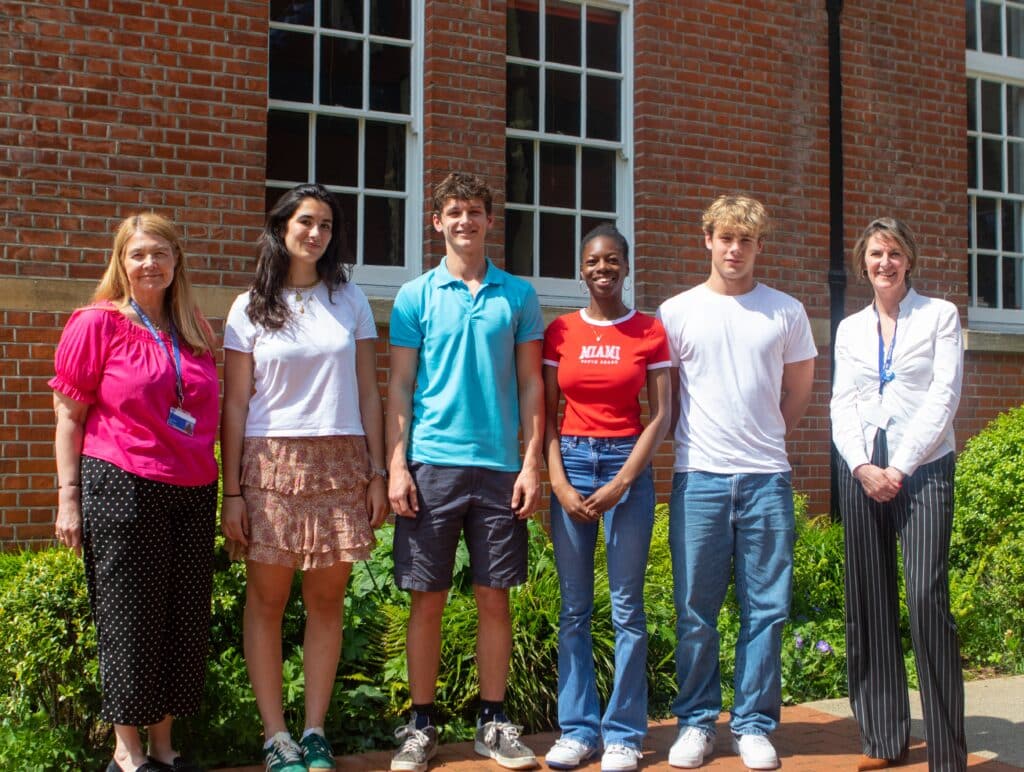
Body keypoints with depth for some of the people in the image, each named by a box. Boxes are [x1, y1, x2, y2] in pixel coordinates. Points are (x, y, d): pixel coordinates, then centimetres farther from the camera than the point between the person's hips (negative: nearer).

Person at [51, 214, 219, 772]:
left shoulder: (195, 333, 12)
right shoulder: (97, 323, -2)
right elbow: (69, 416, -2)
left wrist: (215, 486, 12)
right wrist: (68, 497, -7)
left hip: (193, 494, 5)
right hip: (122, 489, -5)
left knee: (184, 620, 9)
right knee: (130, 620, 3)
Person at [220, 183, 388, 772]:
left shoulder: (350, 300, 10)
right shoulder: (251, 308, 6)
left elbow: (369, 394, 9)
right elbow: (235, 405, 2)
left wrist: (378, 473, 3)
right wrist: (232, 492, -4)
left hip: (340, 464, 1)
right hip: (270, 463, -1)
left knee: (327, 600, 4)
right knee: (267, 600, 1)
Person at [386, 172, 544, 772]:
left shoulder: (518, 295, 8)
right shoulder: (416, 296, 5)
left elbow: (531, 385, 7)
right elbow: (400, 387, 4)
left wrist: (532, 463, -1)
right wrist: (397, 465, -5)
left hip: (500, 465, 1)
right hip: (431, 464, -1)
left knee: (495, 597, 7)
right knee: (427, 600, 4)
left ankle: (493, 721, 19)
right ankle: (422, 724, 16)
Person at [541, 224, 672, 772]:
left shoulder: (650, 331, 2)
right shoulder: (560, 332, 6)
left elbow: (660, 416, -1)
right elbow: (547, 415, 6)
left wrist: (619, 485, -9)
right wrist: (559, 483, -6)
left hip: (627, 465, -2)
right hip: (571, 464, 2)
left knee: (627, 607, 0)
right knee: (574, 608, 5)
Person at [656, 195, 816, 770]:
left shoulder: (786, 312, 8)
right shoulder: (677, 312, 6)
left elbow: (799, 392, 17)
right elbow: (663, 395, 11)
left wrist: (765, 438, 12)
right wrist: (699, 440, 7)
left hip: (767, 478, 1)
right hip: (699, 478, -1)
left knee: (766, 609, 4)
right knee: (696, 609, 3)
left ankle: (755, 725, 15)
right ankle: (697, 722, 16)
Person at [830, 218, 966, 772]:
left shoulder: (939, 315, 5)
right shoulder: (850, 329, 15)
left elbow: (944, 395, -4)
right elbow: (842, 405, 8)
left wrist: (900, 467, -11)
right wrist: (863, 467, -8)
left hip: (923, 470, -3)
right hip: (862, 472, 4)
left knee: (927, 597, -13)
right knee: (869, 601, 3)